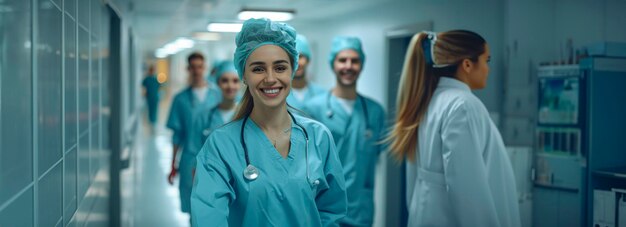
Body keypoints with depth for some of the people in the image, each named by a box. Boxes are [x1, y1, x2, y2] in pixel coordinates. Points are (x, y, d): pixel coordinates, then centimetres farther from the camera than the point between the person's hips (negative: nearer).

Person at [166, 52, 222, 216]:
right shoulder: (181, 99, 3)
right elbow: (177, 134, 7)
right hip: (190, 161, 0)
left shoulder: (217, 95, 3)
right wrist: (173, 166, 8)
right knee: (192, 208, 6)